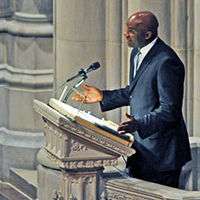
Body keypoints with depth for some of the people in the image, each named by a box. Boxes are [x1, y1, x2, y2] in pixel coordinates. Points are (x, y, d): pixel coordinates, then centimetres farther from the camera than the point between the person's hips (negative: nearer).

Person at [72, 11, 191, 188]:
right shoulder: (137, 53, 8)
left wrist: (140, 124, -36)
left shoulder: (166, 62, -22)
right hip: (141, 145, 10)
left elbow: (169, 110, -23)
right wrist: (103, 97, 13)